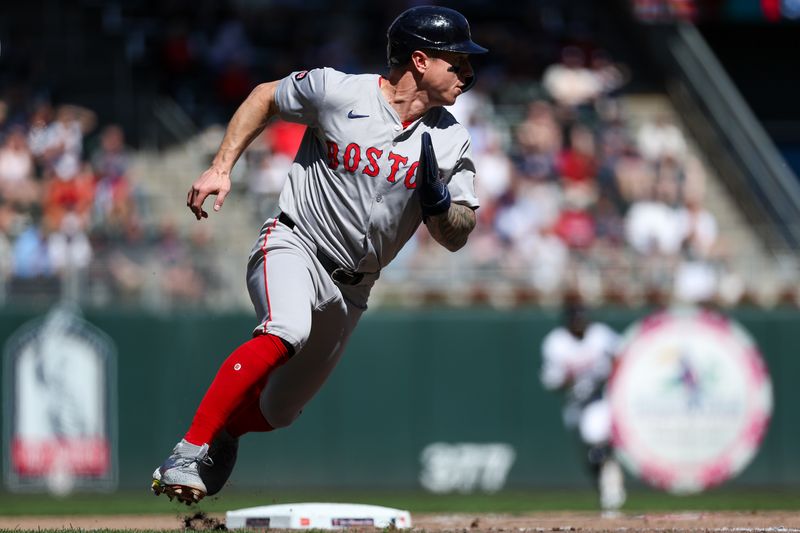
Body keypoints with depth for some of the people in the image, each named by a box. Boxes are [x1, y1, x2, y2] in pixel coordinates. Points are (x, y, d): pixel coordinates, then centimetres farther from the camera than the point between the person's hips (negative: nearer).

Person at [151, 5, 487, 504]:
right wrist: (221, 168, -2)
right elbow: (266, 97, 5)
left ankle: (223, 432, 45)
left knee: (279, 410, 11)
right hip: (294, 246, -5)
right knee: (286, 332, -36)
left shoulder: (450, 141, -3)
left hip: (353, 288, 5)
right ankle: (188, 453, -33)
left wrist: (437, 200, -22)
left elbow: (456, 237, -1)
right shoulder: (337, 91, -13)